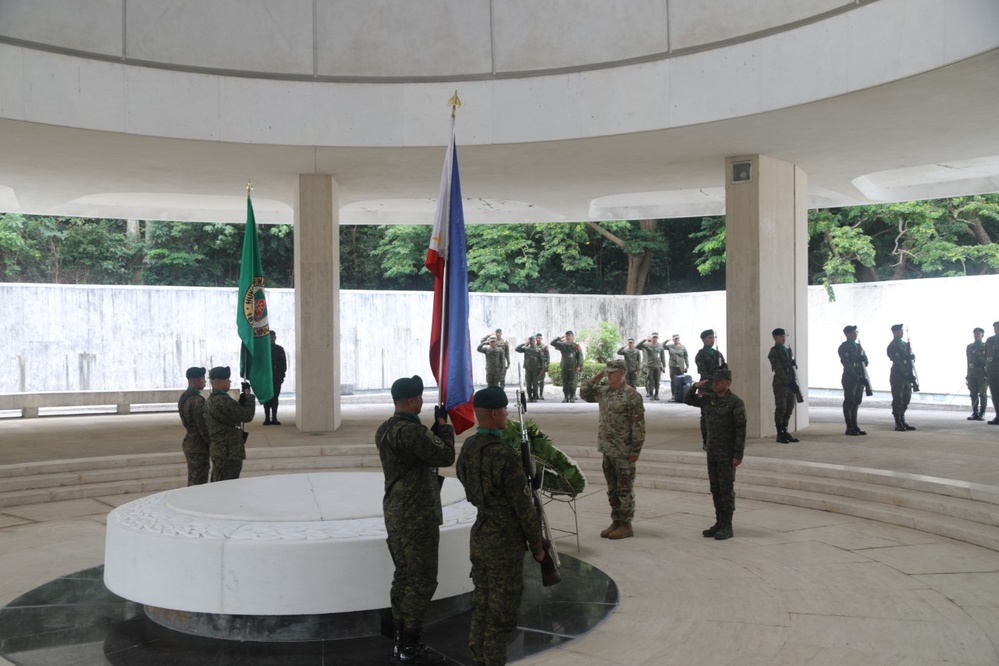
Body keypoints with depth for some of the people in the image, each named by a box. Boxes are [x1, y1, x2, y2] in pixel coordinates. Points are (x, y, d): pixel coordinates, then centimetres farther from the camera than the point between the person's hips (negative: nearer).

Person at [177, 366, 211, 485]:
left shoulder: (184, 397, 9)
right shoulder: (197, 401, -20)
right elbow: (204, 428, -21)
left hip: (189, 443, 10)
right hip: (199, 447, -10)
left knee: (193, 482, 17)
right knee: (199, 484, -4)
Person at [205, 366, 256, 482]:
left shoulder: (212, 400, 12)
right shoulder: (223, 401, -21)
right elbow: (247, 415, -19)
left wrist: (242, 402, 3)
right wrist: (248, 394, -7)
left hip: (219, 451, 10)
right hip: (228, 453, -10)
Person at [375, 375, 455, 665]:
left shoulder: (385, 430, 10)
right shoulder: (411, 431, -21)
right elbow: (446, 456, -17)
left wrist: (435, 429, 5)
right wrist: (443, 425, -4)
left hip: (396, 513, 10)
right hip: (417, 516, -10)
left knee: (404, 576, 15)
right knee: (421, 581, -2)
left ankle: (401, 640, 21)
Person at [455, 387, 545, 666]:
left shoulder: (467, 448, 1)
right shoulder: (505, 455, -24)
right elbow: (523, 505, -18)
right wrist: (537, 545, -7)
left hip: (479, 535, 8)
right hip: (505, 542, -8)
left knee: (481, 604, 17)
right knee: (502, 610, 3)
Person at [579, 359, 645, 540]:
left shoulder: (632, 395, -14)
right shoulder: (603, 391, 8)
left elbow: (638, 426, -15)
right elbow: (584, 393, 21)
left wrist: (635, 450, -16)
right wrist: (595, 378, 8)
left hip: (623, 452, -7)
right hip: (607, 450, 7)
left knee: (624, 489, 2)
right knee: (612, 489, 14)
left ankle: (626, 525, 10)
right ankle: (616, 522, 24)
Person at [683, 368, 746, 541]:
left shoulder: (735, 403, -12)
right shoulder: (708, 399, 7)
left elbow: (741, 430, -14)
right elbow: (687, 399, 19)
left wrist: (738, 455, -18)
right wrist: (696, 386, 0)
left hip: (727, 454, -7)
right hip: (712, 452, 7)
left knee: (726, 489, -1)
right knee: (715, 489, 12)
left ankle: (727, 527, 7)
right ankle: (719, 523, 21)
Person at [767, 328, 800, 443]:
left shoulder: (788, 350, 17)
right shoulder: (774, 352, -6)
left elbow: (793, 366, 17)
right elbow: (779, 369, -13)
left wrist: (794, 382, 8)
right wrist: (788, 382, -16)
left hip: (790, 384, 7)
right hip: (780, 385, -7)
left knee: (789, 409, 7)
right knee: (781, 409, -5)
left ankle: (784, 432, 16)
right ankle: (780, 434, 2)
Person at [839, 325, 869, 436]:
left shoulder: (859, 346, 16)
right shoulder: (844, 347, -6)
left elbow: (866, 362, 15)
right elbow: (847, 364, -14)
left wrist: (863, 358, -9)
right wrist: (857, 377, -18)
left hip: (860, 379, 7)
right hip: (850, 379, -7)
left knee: (856, 403, 9)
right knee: (849, 403, -3)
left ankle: (854, 426, 15)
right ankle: (849, 428, 1)